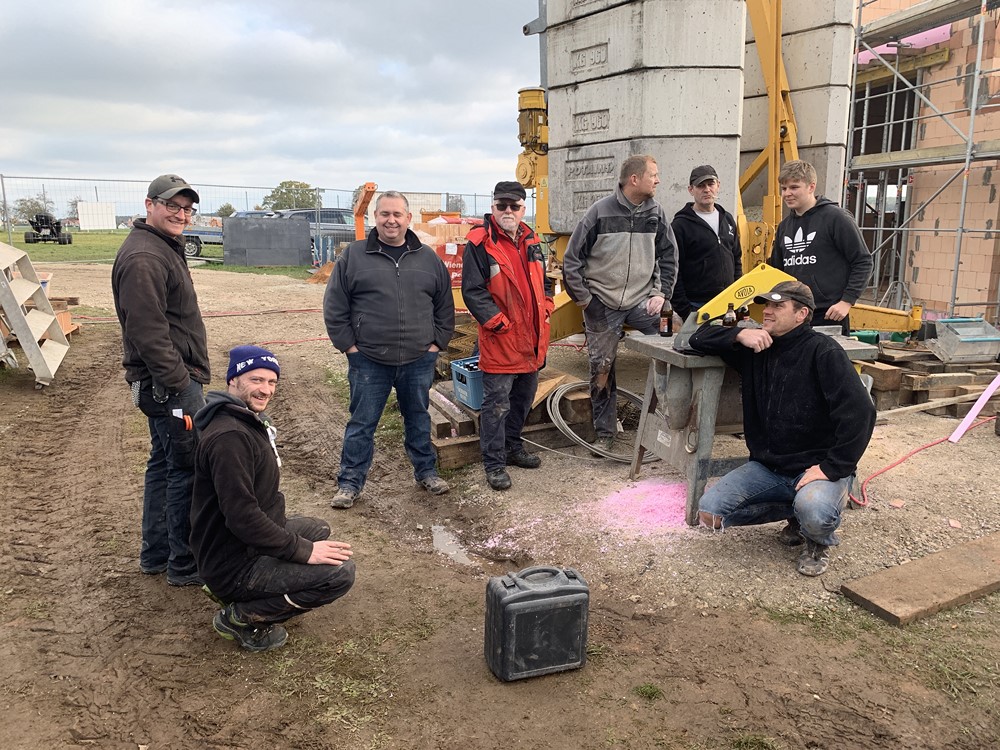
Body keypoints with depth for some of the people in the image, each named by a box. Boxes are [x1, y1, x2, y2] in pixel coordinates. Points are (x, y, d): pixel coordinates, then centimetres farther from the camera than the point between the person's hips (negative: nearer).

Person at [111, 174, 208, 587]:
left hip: (169, 381, 11)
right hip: (170, 383, -11)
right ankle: (185, 565, 8)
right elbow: (148, 332, -23)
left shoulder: (163, 248, 17)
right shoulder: (143, 258, -18)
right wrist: (180, 383, -22)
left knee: (164, 464, 17)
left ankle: (155, 553, 30)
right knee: (189, 470, -4)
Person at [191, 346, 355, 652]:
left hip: (249, 541, 10)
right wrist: (303, 551, -23)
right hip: (233, 563, -10)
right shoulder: (229, 437, -25)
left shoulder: (248, 420, 9)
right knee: (340, 572, -18)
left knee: (318, 529, 26)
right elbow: (242, 516, -30)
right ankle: (241, 616, -5)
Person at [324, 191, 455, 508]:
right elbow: (334, 307, 0)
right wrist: (349, 346, -5)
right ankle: (350, 483, 20)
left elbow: (445, 306, 12)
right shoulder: (353, 255, -2)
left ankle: (426, 471, 32)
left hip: (419, 361, 2)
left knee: (418, 419, 16)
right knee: (361, 424, 7)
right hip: (368, 362, -2)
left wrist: (437, 343, 4)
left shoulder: (428, 258, 6)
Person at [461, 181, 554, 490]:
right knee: (497, 403, -1)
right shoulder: (479, 244, -11)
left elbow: (543, 280, 23)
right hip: (500, 340, -7)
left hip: (532, 339, 8)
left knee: (524, 398, 19)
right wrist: (499, 323, -18)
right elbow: (472, 291, -15)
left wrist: (546, 307, 6)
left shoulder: (531, 241, 12)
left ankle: (513, 447, 37)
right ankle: (494, 464, 11)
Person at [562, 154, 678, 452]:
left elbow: (669, 257, 13)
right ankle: (605, 434, 18)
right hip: (602, 305, -2)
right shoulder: (600, 212, -8)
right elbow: (572, 260, -4)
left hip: (642, 302, 3)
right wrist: (584, 300, -5)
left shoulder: (656, 213, 2)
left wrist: (661, 293, 2)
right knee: (601, 369, 4)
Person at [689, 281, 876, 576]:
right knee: (709, 511, -11)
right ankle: (796, 511, 11)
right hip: (767, 466, 6)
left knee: (813, 513, -37)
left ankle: (820, 541, 4)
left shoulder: (823, 351, -14)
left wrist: (832, 468, -23)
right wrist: (739, 334, -13)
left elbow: (859, 411, -21)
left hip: (816, 467, -5)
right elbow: (700, 338, 7)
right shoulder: (755, 346, 5)